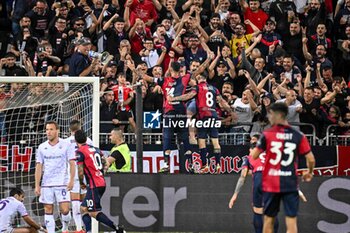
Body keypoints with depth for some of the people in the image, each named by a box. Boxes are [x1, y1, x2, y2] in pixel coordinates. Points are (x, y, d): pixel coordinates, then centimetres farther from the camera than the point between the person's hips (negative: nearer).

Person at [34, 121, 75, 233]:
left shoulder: (65, 145, -1)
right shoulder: (42, 147, 7)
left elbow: (72, 163, -1)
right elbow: (39, 167, 7)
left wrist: (71, 180, -11)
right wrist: (37, 185, 1)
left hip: (62, 183, -3)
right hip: (46, 184, 3)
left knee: (65, 210, -7)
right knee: (48, 210, 2)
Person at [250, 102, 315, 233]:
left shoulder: (267, 135, -7)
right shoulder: (298, 136, -3)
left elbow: (254, 156, -1)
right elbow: (311, 159, -2)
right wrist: (309, 173, 17)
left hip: (271, 184, 0)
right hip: (291, 184, 0)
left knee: (269, 219, 12)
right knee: (291, 220, -2)